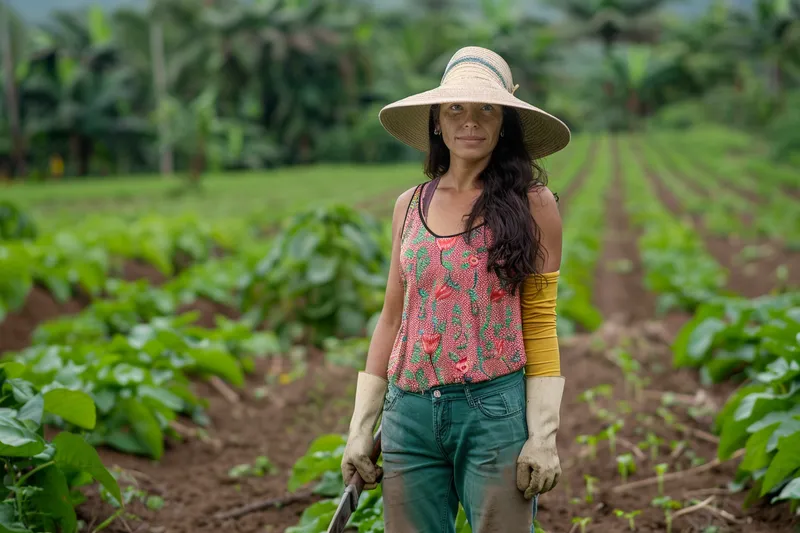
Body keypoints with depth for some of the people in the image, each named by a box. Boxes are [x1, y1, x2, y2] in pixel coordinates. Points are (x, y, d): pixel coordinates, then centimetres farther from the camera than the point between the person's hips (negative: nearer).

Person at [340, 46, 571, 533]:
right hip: (409, 411, 3)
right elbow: (393, 319, 12)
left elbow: (540, 325, -2)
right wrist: (360, 428, 9)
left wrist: (543, 436, -8)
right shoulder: (410, 205, 9)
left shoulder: (532, 203, -1)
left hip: (495, 411, -3)